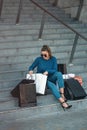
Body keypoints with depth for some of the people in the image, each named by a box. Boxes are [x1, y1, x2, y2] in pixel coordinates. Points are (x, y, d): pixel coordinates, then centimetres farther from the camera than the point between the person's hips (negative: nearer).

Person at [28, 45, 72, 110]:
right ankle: (62, 102, -44)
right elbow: (31, 67, 2)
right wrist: (31, 70, -21)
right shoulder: (38, 59, -5)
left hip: (50, 78, 3)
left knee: (59, 74, -31)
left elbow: (55, 70, -7)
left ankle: (62, 95, -34)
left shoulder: (53, 59, -1)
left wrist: (47, 71, -26)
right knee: (52, 85, -34)